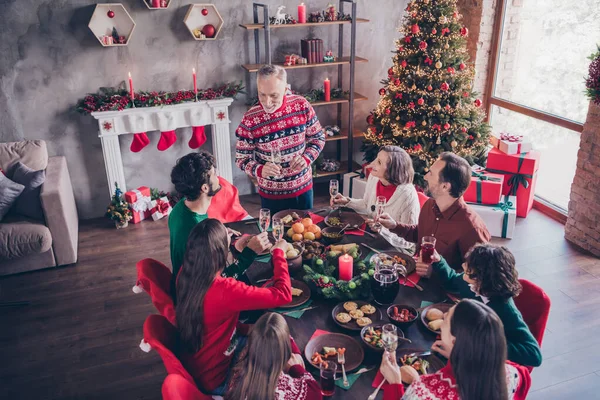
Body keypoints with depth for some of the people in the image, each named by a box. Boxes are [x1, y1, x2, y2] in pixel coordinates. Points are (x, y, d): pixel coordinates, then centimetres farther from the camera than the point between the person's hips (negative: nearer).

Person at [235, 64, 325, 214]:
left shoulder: (302, 105, -12)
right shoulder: (250, 120, -18)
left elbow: (318, 138, 1)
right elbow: (242, 158, -10)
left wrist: (306, 158, -17)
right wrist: (260, 170, -30)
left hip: (303, 187, 3)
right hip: (271, 194, -2)